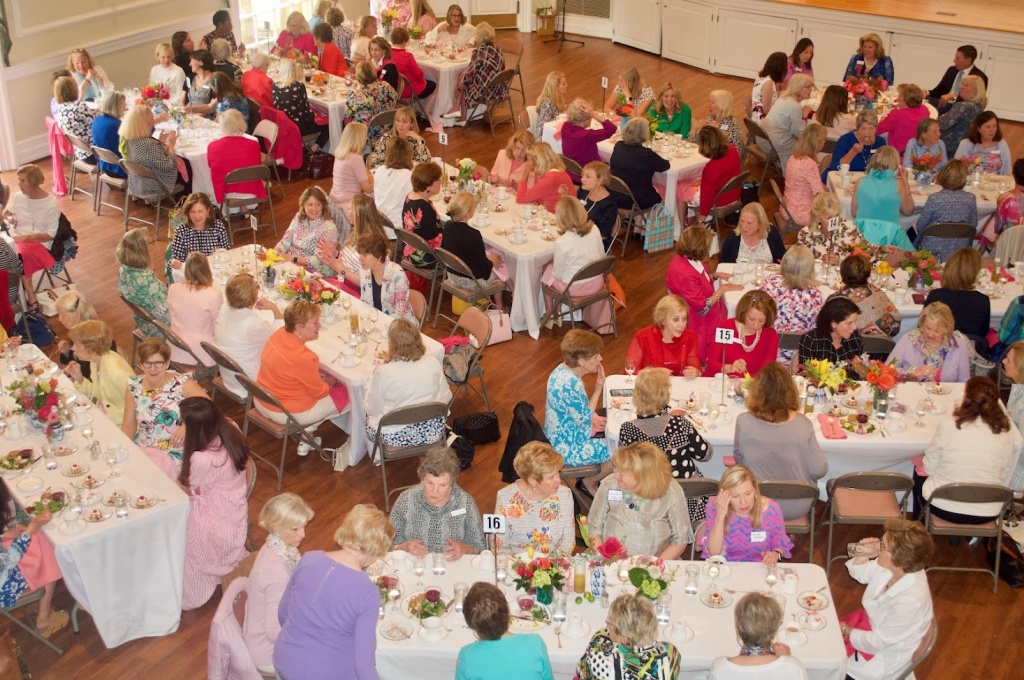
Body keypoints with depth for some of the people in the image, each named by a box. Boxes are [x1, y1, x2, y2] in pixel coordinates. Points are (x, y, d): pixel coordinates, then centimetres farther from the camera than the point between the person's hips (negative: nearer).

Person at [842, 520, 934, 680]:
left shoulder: (910, 601, -39)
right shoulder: (890, 567, -19)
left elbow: (877, 643, -27)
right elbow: (860, 574, 3)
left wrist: (845, 631, -12)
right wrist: (864, 555, -18)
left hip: (882, 657, -7)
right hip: (872, 624, 7)